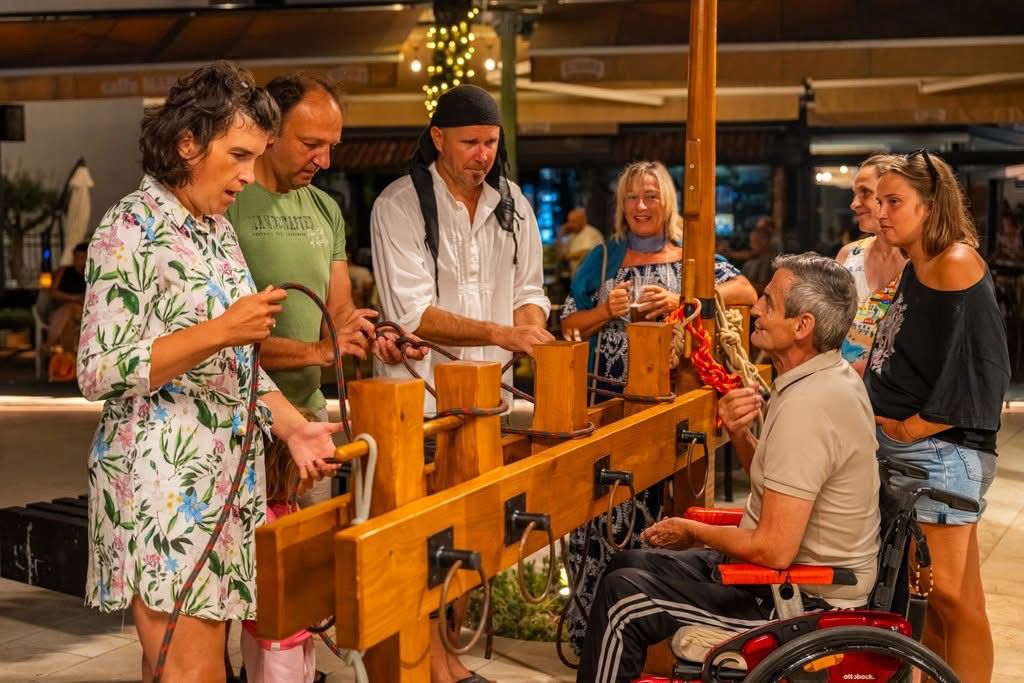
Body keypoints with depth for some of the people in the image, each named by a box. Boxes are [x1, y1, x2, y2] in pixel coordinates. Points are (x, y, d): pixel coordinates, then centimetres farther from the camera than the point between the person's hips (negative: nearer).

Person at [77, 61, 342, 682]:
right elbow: (99, 372, -16)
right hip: (163, 484, -8)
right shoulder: (132, 229, -11)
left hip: (226, 478, 8)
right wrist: (219, 332, -23)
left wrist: (292, 426, 5)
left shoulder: (217, 229, 14)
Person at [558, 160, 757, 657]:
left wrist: (681, 302, -15)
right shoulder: (603, 258, 10)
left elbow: (746, 291, -5)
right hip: (605, 399, 0)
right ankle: (591, 623, 6)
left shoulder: (690, 257, 8)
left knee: (652, 509, 2)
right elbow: (568, 326, 9)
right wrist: (606, 311, -10)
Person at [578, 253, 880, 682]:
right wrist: (739, 434, -7)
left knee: (623, 599, -12)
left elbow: (774, 549, -28)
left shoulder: (806, 406, -27)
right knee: (629, 565, 15)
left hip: (803, 599, -10)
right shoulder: (834, 376, 4)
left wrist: (693, 531, -11)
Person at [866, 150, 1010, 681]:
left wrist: (914, 426, -14)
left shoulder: (957, 263, -12)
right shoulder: (915, 269, 14)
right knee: (923, 592, 13)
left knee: (951, 595, -5)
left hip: (941, 449, -8)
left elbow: (979, 366, -19)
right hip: (902, 449, 8)